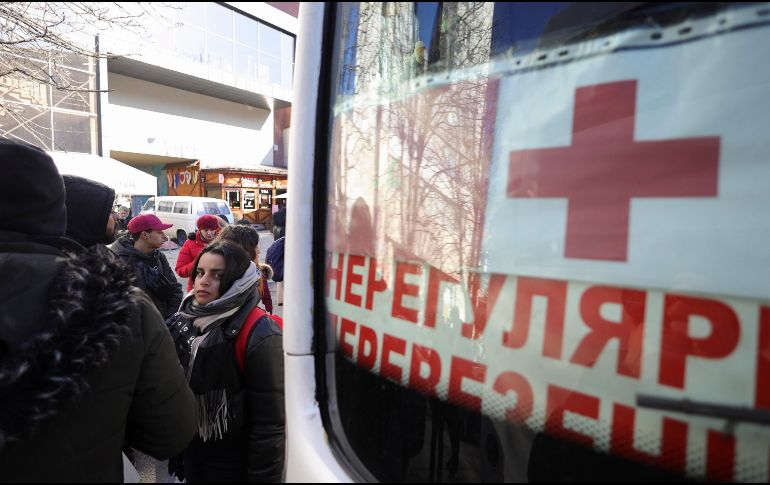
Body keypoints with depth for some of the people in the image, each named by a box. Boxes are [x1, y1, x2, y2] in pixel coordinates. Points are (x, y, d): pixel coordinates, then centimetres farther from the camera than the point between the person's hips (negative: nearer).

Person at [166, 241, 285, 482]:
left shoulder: (259, 335, -25)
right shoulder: (184, 319, -3)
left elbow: (270, 422, -22)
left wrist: (262, 475, -17)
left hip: (233, 461, -6)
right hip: (190, 450, 6)